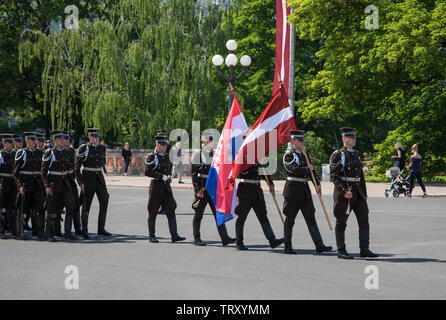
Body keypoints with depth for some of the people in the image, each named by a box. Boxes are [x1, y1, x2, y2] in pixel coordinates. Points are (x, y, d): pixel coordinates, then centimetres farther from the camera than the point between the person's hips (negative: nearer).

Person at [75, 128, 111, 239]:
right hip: (87, 179, -5)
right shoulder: (84, 148, -10)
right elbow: (77, 166, -9)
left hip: (99, 178, 5)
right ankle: (84, 231, 11)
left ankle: (101, 229, 1)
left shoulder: (102, 148, 7)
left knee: (104, 200, -6)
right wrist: (80, 182, -13)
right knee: (86, 204, 1)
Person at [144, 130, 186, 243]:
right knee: (153, 212, 3)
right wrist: (161, 176, -17)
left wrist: (168, 176, 11)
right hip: (156, 186, -5)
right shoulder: (151, 157, -7)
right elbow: (147, 172, -15)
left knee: (171, 211, -4)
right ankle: (151, 236, 13)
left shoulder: (167, 156, 12)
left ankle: (174, 235, -7)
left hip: (166, 187, 5)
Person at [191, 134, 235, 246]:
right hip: (202, 188, -4)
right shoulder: (197, 155, -3)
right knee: (198, 214, 4)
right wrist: (197, 189, -14)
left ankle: (225, 238, -5)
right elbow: (194, 174, -7)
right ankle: (196, 239, 13)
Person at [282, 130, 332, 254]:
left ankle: (319, 246, -3)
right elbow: (296, 170, -21)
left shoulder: (305, 154, 16)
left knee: (311, 218, 1)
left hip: (305, 191, 6)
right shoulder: (288, 155, -7)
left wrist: (317, 184, 0)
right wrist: (307, 168, -4)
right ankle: (288, 247, 12)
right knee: (290, 219, 2)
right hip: (292, 191, -6)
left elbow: (312, 170, 14)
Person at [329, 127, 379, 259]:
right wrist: (344, 192, -21)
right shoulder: (338, 155, -6)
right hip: (343, 193, -7)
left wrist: (364, 194, 17)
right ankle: (341, 251, 8)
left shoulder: (358, 154, 16)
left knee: (364, 220, 0)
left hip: (358, 193, 7)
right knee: (341, 222, 2)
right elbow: (334, 176, -13)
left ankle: (364, 249, 3)